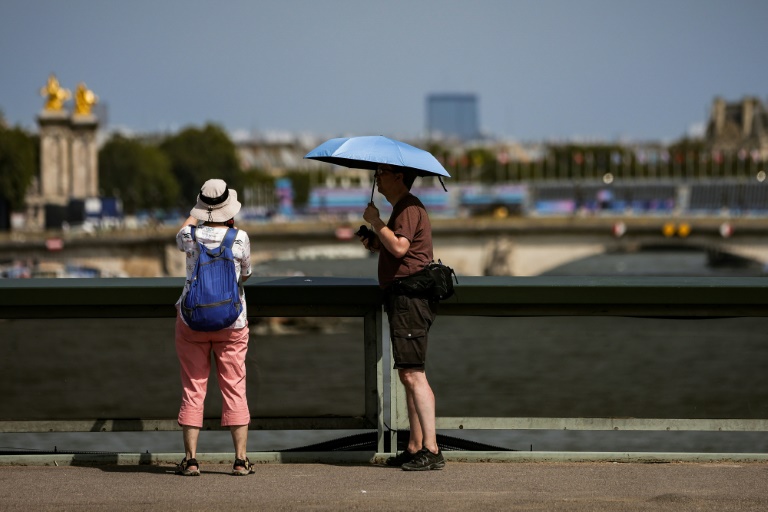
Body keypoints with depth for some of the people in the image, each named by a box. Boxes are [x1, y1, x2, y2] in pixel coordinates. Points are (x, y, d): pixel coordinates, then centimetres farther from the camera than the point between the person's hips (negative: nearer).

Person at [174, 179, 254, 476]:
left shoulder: (191, 236, -8)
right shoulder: (239, 238, -10)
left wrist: (197, 213, 34)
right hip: (232, 321, -1)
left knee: (193, 389, 6)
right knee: (234, 389, 5)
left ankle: (191, 459, 4)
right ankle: (241, 459, 4)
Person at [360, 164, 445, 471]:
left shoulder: (409, 208, -10)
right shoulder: (402, 209, 24)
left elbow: (399, 247, -24)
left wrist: (375, 221, -13)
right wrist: (372, 241, 11)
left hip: (409, 294, -11)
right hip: (403, 298, 11)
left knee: (412, 374, -15)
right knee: (408, 374, 12)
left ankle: (431, 450, -19)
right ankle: (415, 447, 14)